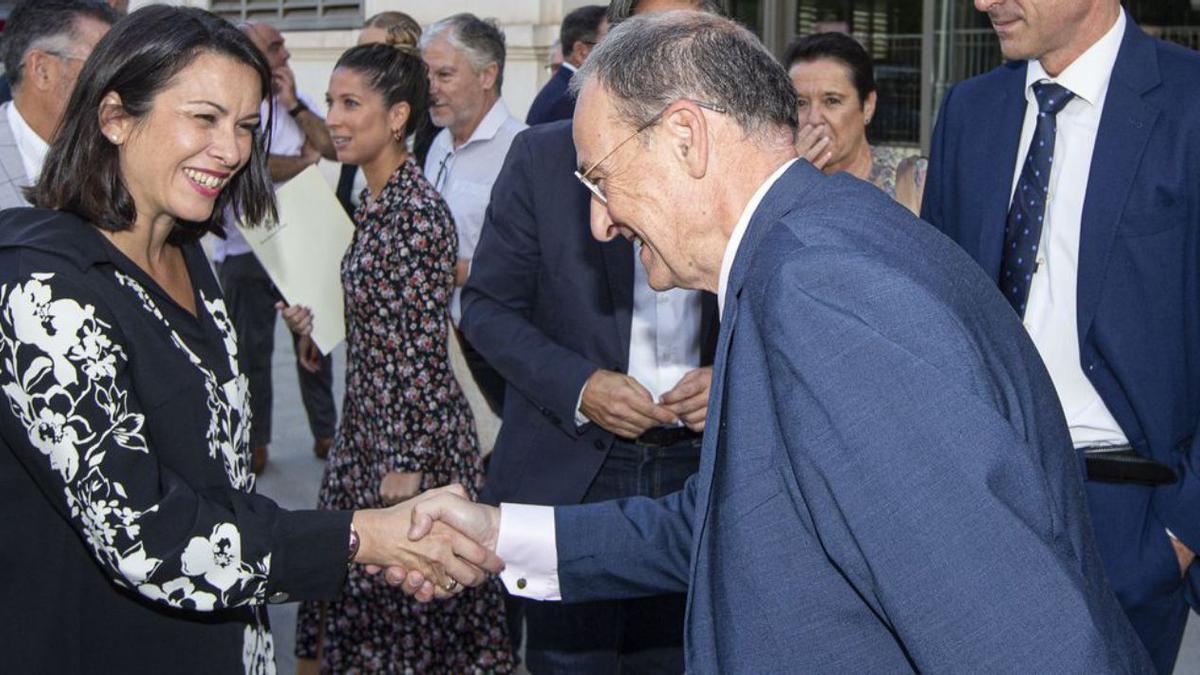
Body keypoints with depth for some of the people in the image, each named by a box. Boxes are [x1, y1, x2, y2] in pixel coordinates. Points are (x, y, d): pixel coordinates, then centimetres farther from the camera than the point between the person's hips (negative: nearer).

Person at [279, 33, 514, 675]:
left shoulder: (418, 211, -20)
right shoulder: (373, 200, 8)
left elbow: (424, 348, -20)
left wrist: (409, 462, -19)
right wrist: (319, 319, 7)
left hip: (412, 433, -9)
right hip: (368, 423, 9)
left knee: (408, 592, 4)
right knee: (367, 581, 18)